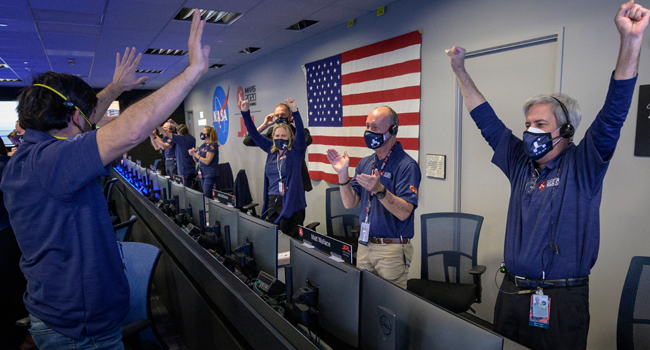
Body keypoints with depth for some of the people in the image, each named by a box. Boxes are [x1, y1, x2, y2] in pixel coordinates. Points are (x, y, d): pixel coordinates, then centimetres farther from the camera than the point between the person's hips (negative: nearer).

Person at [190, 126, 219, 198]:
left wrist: (195, 154, -13)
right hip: (203, 174, 9)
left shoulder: (212, 145, -11)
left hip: (210, 175, -9)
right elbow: (197, 160, 17)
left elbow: (207, 161, -17)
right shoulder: (203, 145, 14)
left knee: (207, 197, -11)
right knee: (204, 195, 10)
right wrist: (193, 154, -3)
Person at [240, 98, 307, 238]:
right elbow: (254, 134, 11)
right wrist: (245, 112, 3)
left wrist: (295, 111, -29)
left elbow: (301, 133, -18)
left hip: (291, 203, -5)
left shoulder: (295, 152, -2)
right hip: (272, 202, 5)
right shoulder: (272, 150, 10)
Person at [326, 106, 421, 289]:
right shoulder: (365, 163, 9)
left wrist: (380, 190, -35)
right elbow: (349, 203, 5)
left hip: (392, 249, -6)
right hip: (364, 245, 6)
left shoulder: (407, 166, -13)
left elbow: (404, 212, -21)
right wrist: (342, 174, -8)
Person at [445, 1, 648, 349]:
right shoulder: (520, 163, 7)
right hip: (512, 292, 5)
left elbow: (613, 115, -17)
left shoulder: (582, 166, -4)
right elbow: (486, 121, 10)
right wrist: (460, 71, 11)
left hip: (562, 300, -4)